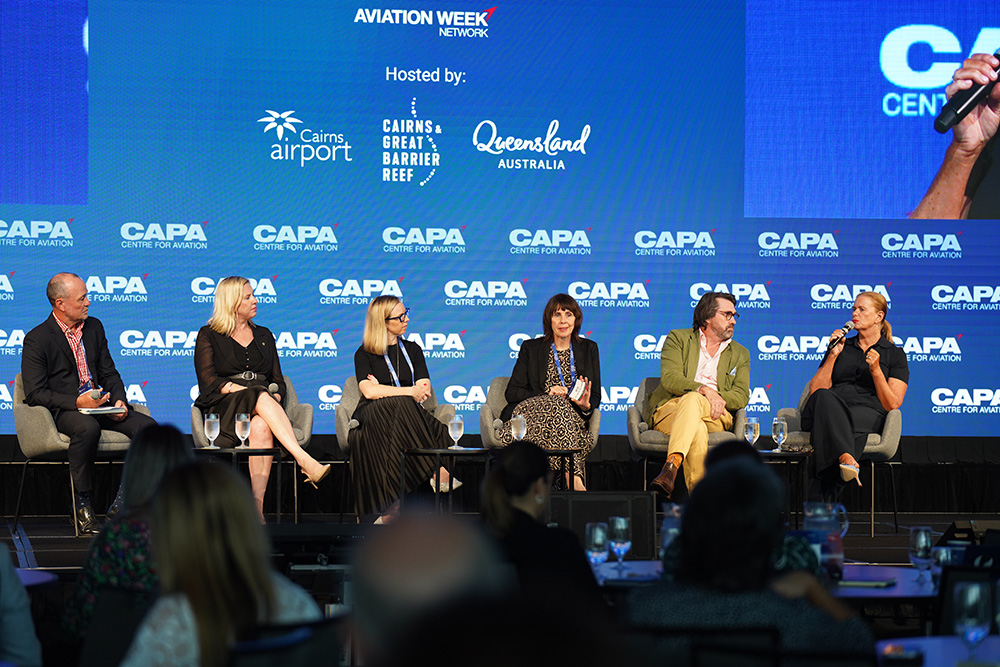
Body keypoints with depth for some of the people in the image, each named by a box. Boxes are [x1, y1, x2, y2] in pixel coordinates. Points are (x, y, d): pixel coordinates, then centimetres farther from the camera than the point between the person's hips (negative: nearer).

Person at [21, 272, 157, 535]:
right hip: (63, 412, -6)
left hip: (99, 405, 6)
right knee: (88, 428, -40)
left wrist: (119, 401, -3)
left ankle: (121, 503, -11)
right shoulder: (37, 339, -6)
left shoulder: (94, 327, 13)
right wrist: (77, 402, -21)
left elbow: (109, 373, 18)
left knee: (147, 426, -17)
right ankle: (82, 504, -25)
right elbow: (34, 393, -11)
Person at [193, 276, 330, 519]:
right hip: (225, 407, -3)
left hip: (265, 407, 3)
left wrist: (275, 397, -5)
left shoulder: (264, 335, 24)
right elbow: (208, 380, -2)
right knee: (260, 397, -37)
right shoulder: (208, 335, 11)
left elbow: (278, 381, 20)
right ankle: (304, 460, -50)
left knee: (261, 427, -37)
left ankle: (258, 506, -48)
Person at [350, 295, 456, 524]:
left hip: (407, 415, 3)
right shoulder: (364, 354, 8)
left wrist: (384, 391, -4)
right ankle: (438, 472, -37)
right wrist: (410, 392, -14)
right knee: (399, 406, -38)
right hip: (373, 418, -3)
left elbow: (425, 390, 6)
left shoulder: (412, 349, 20)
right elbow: (369, 391, -11)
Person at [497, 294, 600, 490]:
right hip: (532, 413, -1)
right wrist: (547, 395, -11)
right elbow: (512, 392, 6)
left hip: (574, 418, 1)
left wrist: (586, 405, -13)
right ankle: (573, 475, -48)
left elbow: (596, 397, 14)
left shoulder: (589, 349, 18)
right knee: (558, 403, -35)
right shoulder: (530, 348, 13)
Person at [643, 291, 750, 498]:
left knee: (692, 400, -38)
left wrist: (717, 396, -13)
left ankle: (672, 465, -56)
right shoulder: (678, 338, 14)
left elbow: (741, 396, 10)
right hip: (669, 409, -1)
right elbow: (669, 379, -2)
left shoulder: (740, 354, 24)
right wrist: (705, 390, -19)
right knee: (697, 430, -39)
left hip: (714, 415, 1)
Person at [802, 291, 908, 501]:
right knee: (823, 398, -38)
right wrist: (833, 355, 9)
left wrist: (876, 370, -6)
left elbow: (892, 405, 6)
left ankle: (823, 500, -55)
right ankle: (846, 458, -63)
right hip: (831, 409, 3)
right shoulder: (842, 347, 28)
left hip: (867, 412, -2)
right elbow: (815, 391, 18)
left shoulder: (895, 354, 18)